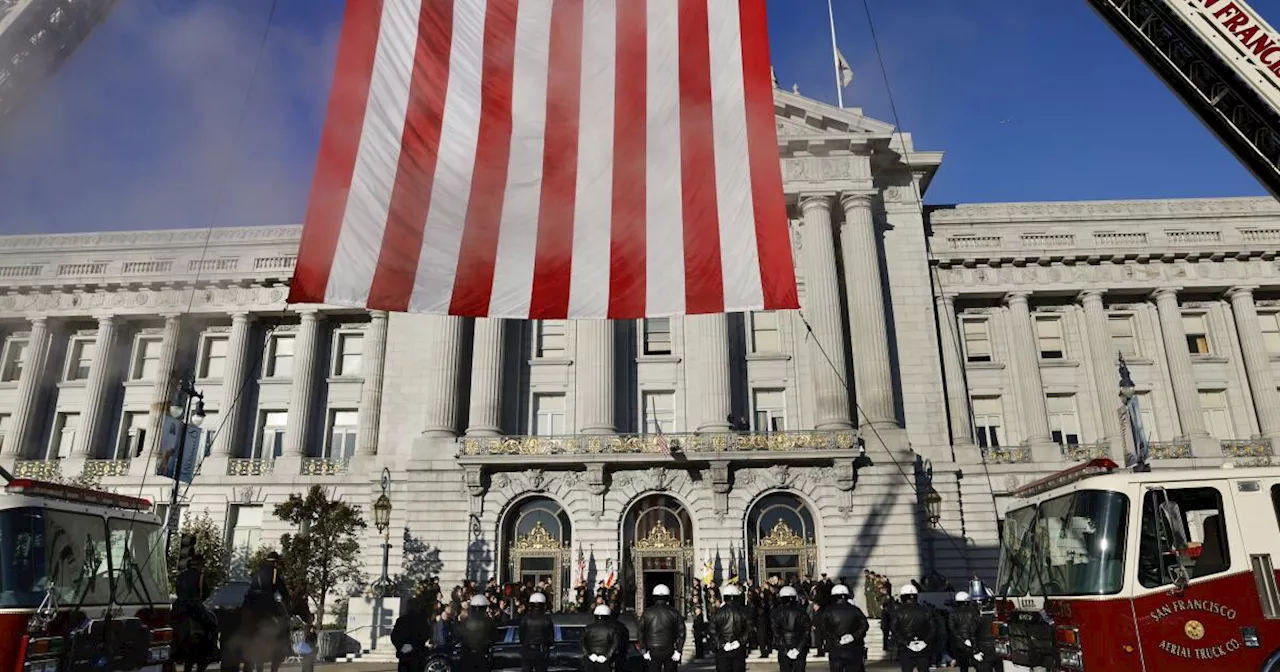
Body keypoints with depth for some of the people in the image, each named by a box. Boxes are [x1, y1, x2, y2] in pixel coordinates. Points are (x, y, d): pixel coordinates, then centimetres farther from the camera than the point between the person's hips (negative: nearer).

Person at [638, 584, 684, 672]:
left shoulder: (646, 613, 0)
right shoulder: (674, 612, -1)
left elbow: (641, 633, -1)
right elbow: (681, 632, -4)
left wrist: (645, 651, 2)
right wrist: (678, 650, -1)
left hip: (652, 652, 0)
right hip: (670, 651, 0)